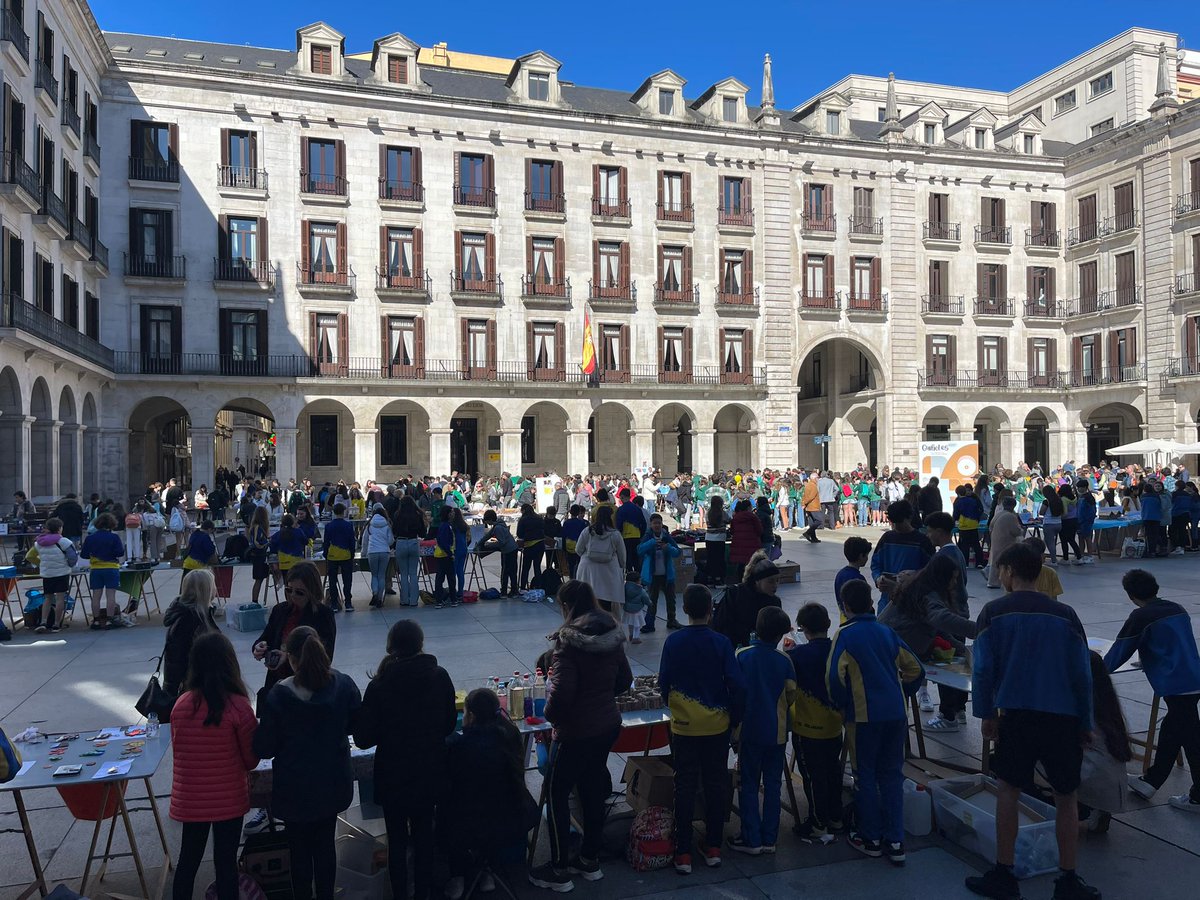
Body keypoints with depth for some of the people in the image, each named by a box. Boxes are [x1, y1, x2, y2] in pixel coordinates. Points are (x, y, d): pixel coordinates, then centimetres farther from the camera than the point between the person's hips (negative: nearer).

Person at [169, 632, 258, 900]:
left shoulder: (180, 705, -9)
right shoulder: (238, 706, -19)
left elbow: (177, 751, 6)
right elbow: (251, 759, -8)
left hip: (190, 800, 3)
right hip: (229, 799, -3)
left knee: (188, 861, 19)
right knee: (226, 863, 11)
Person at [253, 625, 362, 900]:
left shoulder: (278, 695, -24)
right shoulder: (344, 685, -14)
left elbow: (264, 749, -15)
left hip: (296, 790, -3)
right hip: (333, 784, 3)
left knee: (300, 851, 17)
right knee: (325, 845, 21)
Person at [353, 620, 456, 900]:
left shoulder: (380, 686, -20)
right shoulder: (440, 677, -12)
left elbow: (362, 738, -14)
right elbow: (449, 724, 0)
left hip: (393, 775, -2)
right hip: (430, 772, 3)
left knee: (397, 838, 16)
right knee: (424, 834, 20)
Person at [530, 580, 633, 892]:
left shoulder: (569, 639, -22)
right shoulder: (613, 635, 0)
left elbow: (562, 690, -26)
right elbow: (624, 680, 9)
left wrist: (551, 713, -8)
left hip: (575, 731, -7)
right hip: (608, 725, 7)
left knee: (557, 794, 8)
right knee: (593, 790, 19)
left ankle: (559, 870, 17)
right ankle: (591, 861, 32)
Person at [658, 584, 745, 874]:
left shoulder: (673, 641, -9)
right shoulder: (721, 642, -11)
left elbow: (663, 683, -2)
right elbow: (737, 684, -11)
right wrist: (734, 718, 3)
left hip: (683, 726, 0)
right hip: (717, 725, 0)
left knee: (685, 785, 8)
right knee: (716, 783, 14)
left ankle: (683, 853, 12)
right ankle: (713, 847, 22)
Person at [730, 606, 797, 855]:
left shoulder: (741, 656, -10)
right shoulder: (784, 659, -7)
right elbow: (792, 694, -3)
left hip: (750, 730, -1)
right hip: (777, 731, 2)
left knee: (749, 785, 8)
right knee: (772, 785, 12)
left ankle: (751, 839, 11)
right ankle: (769, 838, 17)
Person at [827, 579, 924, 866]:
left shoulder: (846, 635, -6)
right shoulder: (887, 632, 9)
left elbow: (835, 676, -16)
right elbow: (916, 670, 13)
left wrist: (842, 703, 1)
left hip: (865, 715, -5)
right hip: (896, 713, 5)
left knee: (866, 775, 9)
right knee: (892, 775, 12)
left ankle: (870, 838, 17)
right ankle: (895, 842, 14)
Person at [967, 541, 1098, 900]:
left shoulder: (994, 613, -3)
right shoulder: (1065, 615, 2)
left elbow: (982, 669, -7)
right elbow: (1082, 676, 3)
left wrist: (986, 714, 3)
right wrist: (1084, 724, 13)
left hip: (1016, 715, -1)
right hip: (1063, 718, 1)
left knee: (1009, 789, 13)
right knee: (1066, 797, 15)